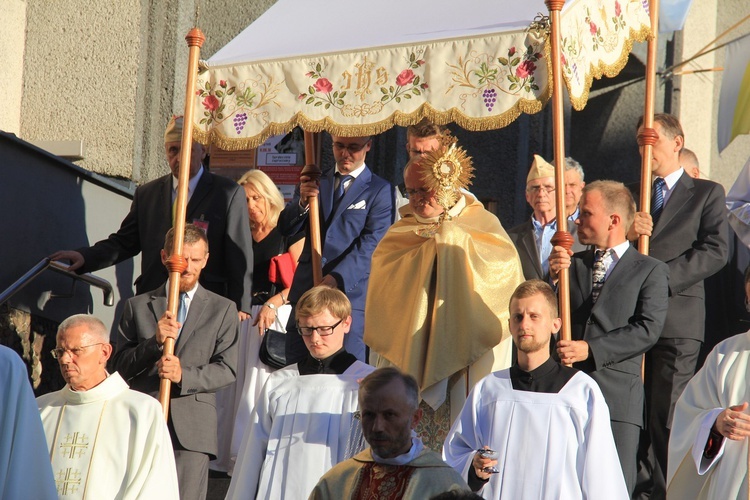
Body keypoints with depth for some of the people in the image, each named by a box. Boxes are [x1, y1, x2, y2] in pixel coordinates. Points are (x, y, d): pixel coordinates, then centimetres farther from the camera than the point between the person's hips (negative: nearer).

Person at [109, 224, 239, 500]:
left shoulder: (223, 309, 12)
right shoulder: (137, 306, 15)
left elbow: (226, 369, 4)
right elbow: (120, 367, 8)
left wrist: (184, 376, -13)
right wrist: (154, 342, -9)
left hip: (193, 428, -1)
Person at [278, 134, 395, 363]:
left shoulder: (380, 190, 1)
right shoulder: (314, 181, 15)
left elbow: (370, 244, -8)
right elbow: (285, 228, 11)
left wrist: (337, 278, -20)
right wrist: (302, 202, -9)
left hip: (350, 287, -4)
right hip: (306, 286, 4)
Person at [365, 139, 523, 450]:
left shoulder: (480, 224, 5)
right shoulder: (402, 232, 14)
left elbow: (507, 263, -12)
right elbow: (381, 270, -3)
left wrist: (451, 238, -12)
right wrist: (431, 243, -9)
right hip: (409, 353, 3)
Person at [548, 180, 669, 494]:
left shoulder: (650, 271, 6)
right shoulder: (572, 264, 19)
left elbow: (648, 330, -7)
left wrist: (591, 349, -14)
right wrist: (553, 277, -7)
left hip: (618, 395, -4)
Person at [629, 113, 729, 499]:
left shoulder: (706, 193, 7)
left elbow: (716, 249, -6)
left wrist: (661, 276, -15)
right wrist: (625, 233, -9)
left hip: (677, 318, -4)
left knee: (667, 416, -6)